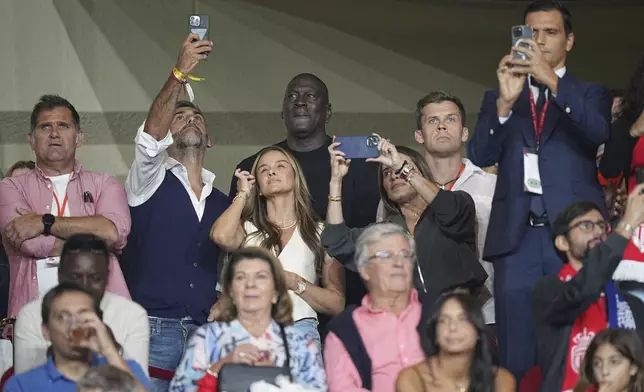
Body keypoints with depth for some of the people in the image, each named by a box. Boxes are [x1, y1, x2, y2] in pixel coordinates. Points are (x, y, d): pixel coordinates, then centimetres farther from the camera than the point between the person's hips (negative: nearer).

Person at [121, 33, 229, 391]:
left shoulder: (221, 202, 19)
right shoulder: (151, 181, 6)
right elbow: (150, 135, -14)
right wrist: (180, 73, -25)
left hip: (206, 334, 4)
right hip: (154, 330, -4)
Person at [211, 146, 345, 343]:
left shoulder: (319, 233, 14)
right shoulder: (248, 228, 17)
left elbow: (337, 305, 12)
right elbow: (221, 236, -8)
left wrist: (296, 283, -5)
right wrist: (243, 194, 9)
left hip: (300, 328, 0)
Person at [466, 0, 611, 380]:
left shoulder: (590, 94, 12)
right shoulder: (498, 97, 17)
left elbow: (598, 133, -10)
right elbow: (480, 155, 2)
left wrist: (553, 82, -19)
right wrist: (505, 101, -13)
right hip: (517, 235, 2)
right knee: (516, 354, -1)